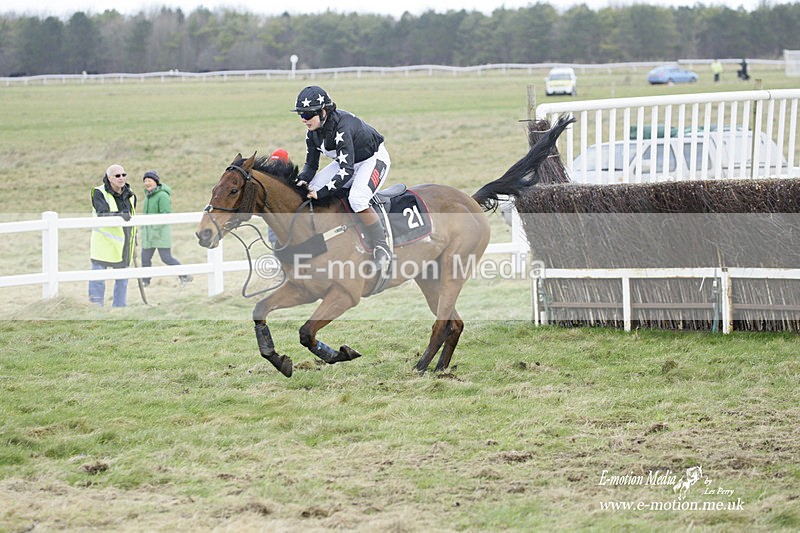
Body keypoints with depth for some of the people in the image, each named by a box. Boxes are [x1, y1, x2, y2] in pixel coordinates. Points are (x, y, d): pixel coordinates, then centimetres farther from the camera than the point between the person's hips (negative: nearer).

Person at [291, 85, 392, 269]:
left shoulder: (342, 127, -35)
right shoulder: (313, 132, -9)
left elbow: (346, 171, -37)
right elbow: (311, 164, 3)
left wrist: (322, 193, -38)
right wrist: (302, 180, -19)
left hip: (374, 159, -9)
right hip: (346, 161, 9)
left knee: (357, 199, -33)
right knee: (310, 189, -5)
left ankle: (382, 249, -23)